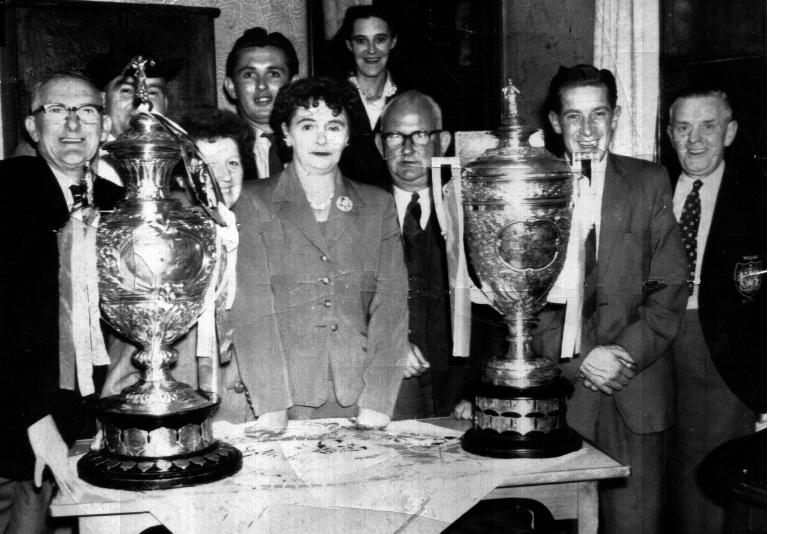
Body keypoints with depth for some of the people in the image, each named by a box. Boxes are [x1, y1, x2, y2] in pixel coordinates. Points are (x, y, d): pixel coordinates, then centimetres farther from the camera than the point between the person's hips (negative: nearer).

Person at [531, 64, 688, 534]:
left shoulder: (650, 183, 7)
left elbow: (670, 287, 2)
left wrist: (627, 352, -11)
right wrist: (577, 359, -10)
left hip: (636, 387, 0)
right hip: (558, 386, 0)